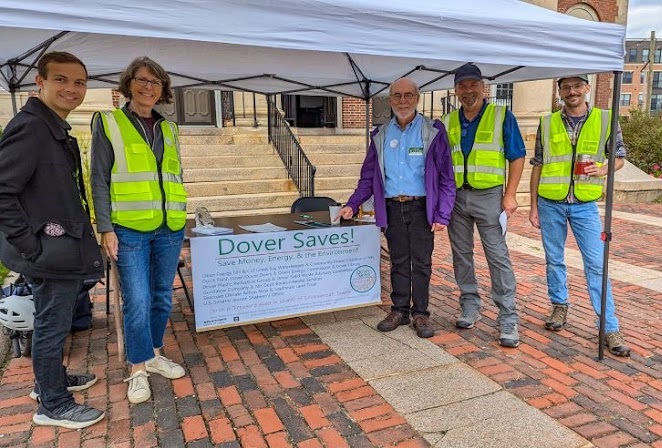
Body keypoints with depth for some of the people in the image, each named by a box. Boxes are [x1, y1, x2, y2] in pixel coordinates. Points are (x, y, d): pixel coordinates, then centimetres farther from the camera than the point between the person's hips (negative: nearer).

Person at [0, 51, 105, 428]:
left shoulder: (57, 129, 13)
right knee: (53, 326, 5)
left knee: (55, 323, 23)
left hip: (66, 248, 9)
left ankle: (52, 379, 42)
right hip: (52, 251, -9)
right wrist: (30, 246, -20)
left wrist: (80, 238, 14)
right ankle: (54, 406, 21)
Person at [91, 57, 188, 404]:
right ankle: (138, 370, 14)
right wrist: (106, 228, -10)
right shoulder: (108, 123, 2)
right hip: (130, 229, -4)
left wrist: (181, 221, 13)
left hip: (169, 228, 4)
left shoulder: (168, 128, 13)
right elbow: (99, 180, -2)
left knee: (162, 297, 12)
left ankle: (154, 354, 30)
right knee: (137, 302, -3)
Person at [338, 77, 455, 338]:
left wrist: (442, 215, -10)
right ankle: (399, 310, 22)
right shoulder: (380, 135, 8)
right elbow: (368, 177, 11)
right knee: (398, 262, 11)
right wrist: (352, 205, 0)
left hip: (421, 208, -3)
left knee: (421, 263, 5)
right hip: (392, 208, 3)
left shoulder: (433, 132, -2)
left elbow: (446, 177, -4)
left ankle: (420, 314, 16)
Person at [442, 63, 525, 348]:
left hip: (488, 196, -4)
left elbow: (517, 156, -1)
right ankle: (470, 306, 25)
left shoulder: (502, 116, 0)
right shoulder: (448, 122, 10)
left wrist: (510, 195, -9)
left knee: (498, 256, -4)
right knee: (461, 255, 10)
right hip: (455, 196, 4)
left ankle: (508, 318, 4)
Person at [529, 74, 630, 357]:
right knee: (554, 260, 11)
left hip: (585, 205, -1)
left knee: (596, 265, -3)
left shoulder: (606, 120, 2)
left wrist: (604, 169, -14)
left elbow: (619, 157, 10)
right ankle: (560, 306, 31)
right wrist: (533, 206, 4)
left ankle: (610, 328, 4)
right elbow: (537, 166, 6)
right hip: (550, 203, 1)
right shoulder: (548, 123, 3)